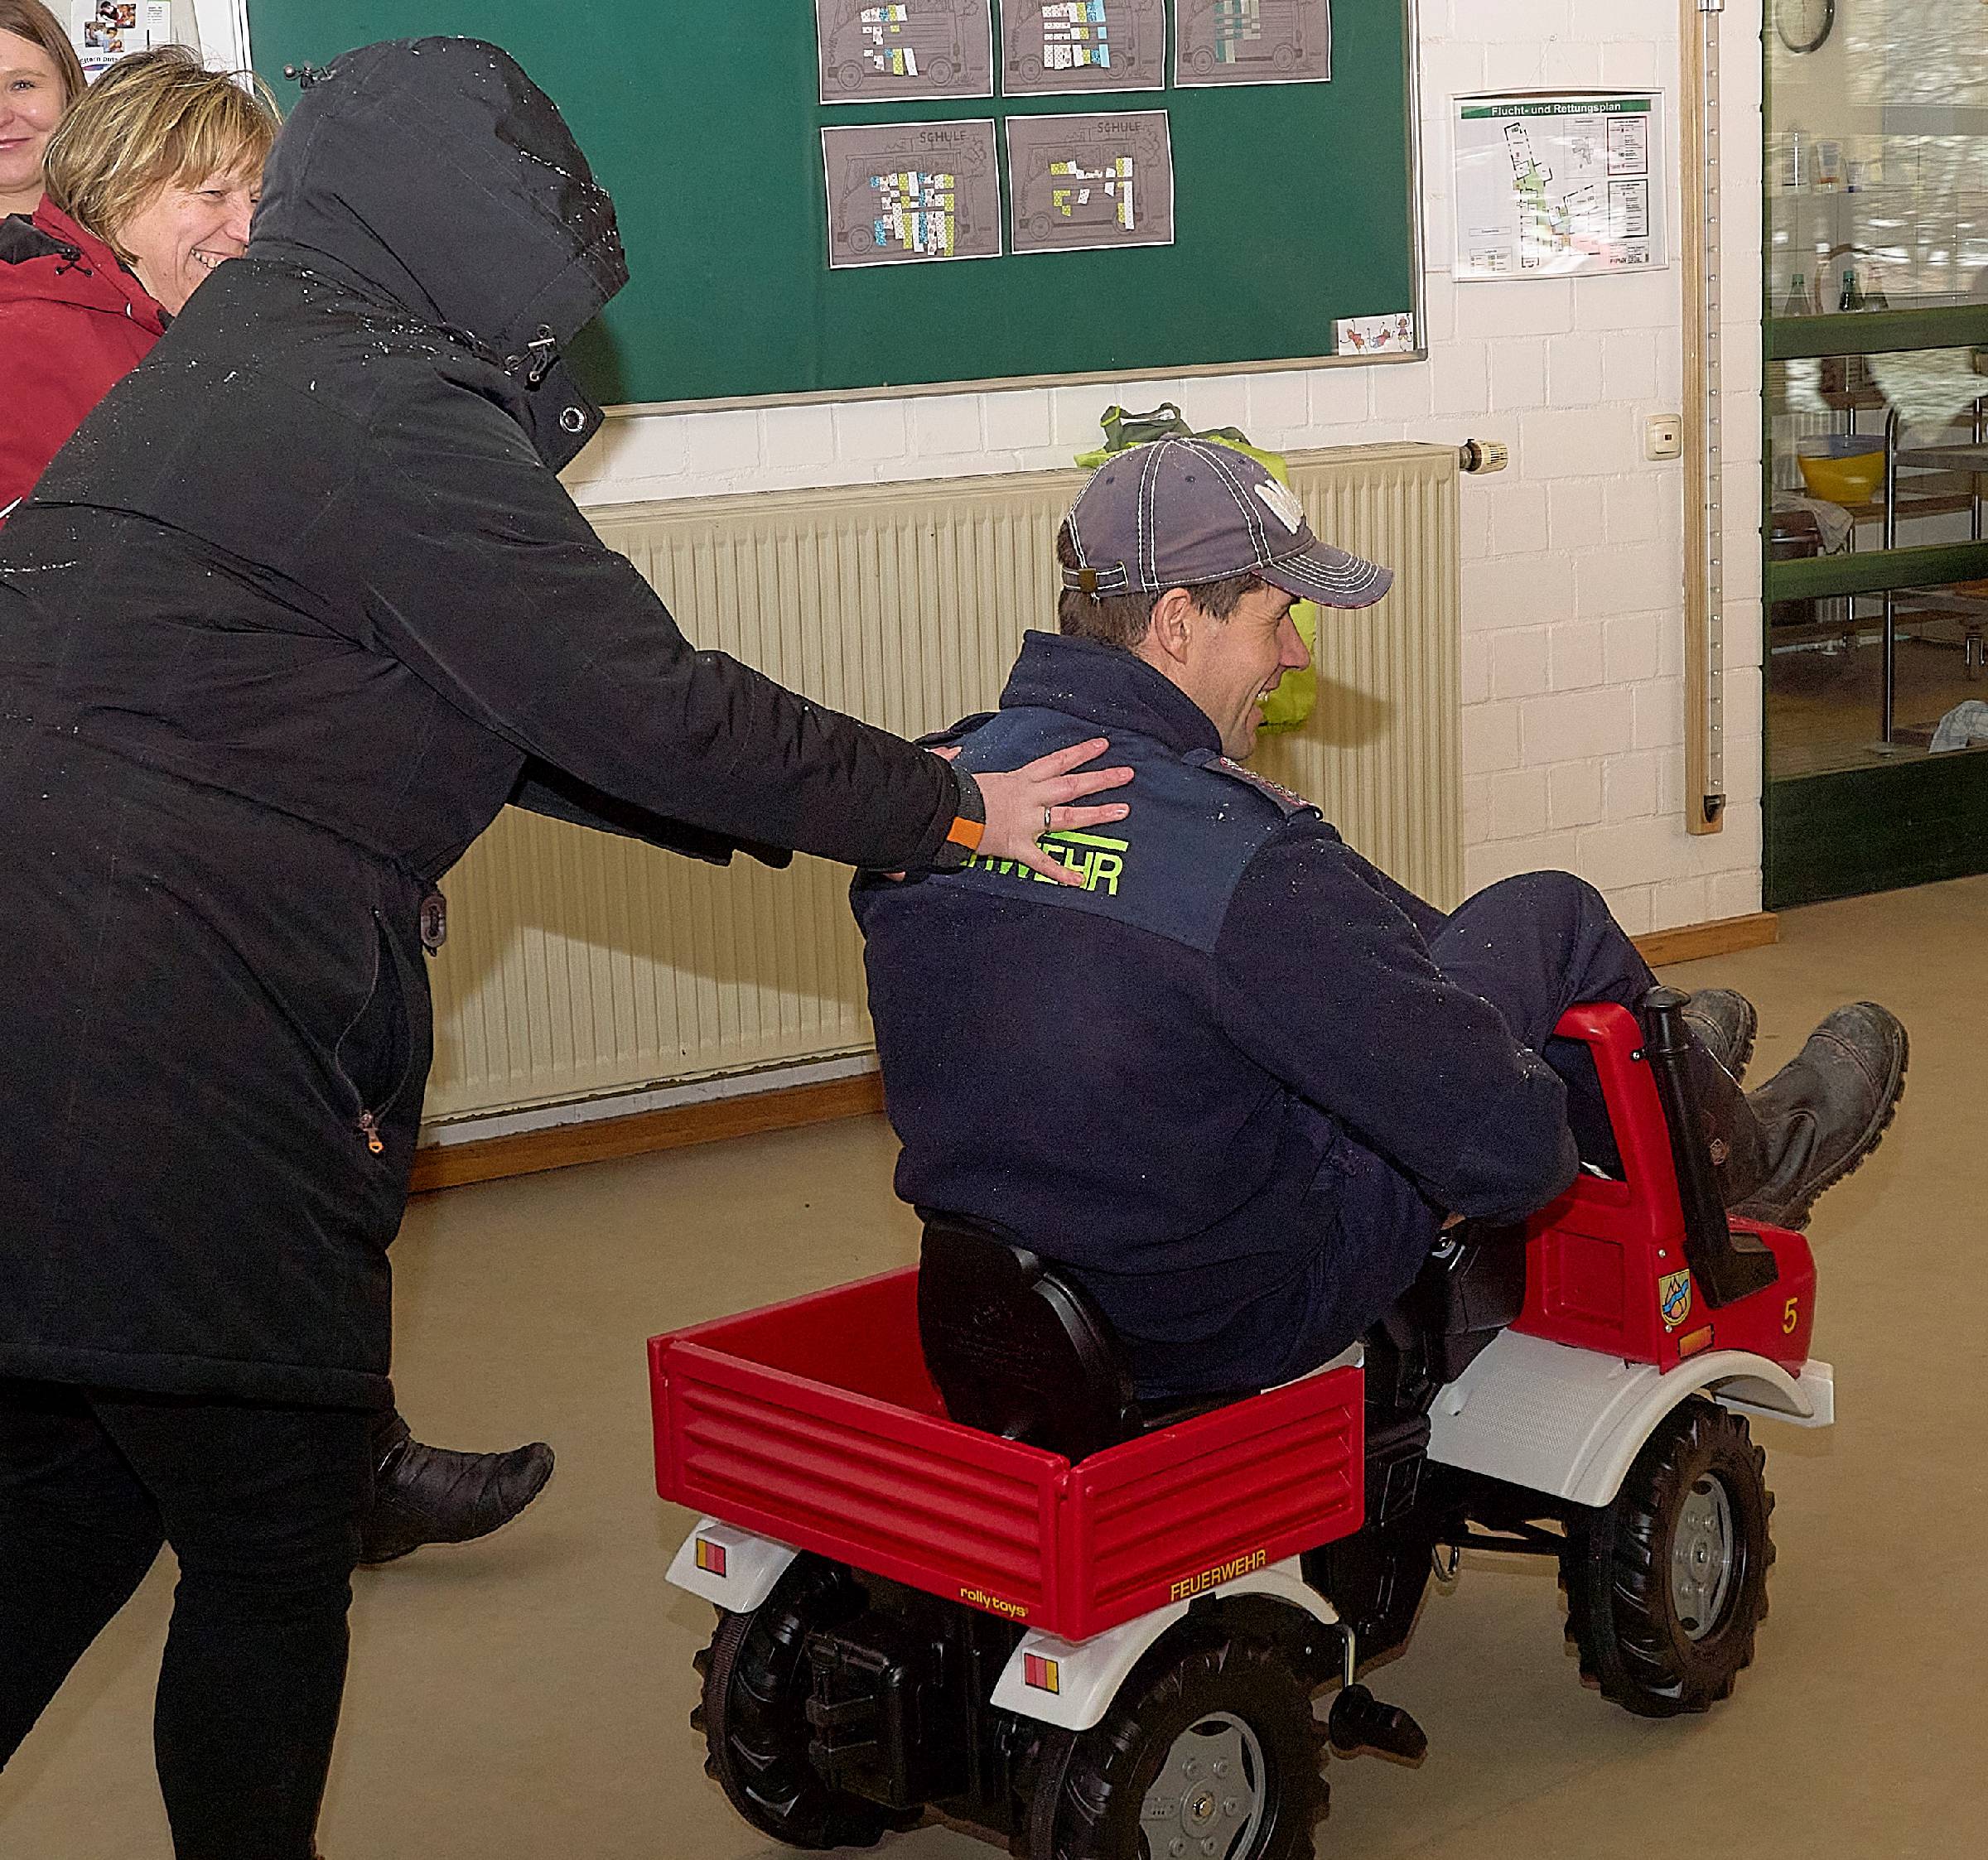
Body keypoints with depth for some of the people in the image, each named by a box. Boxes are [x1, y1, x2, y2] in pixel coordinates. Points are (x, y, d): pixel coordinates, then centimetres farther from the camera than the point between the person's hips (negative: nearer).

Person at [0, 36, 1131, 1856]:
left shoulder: (230, 374, 21)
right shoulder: (381, 410, -12)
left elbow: (518, 726, 22)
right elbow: (652, 709, -13)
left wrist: (861, 809, 19)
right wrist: (951, 807, 0)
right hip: (167, 1091, -10)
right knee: (278, 1549, 5)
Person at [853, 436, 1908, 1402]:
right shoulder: (1250, 866, -29)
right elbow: (1502, 1149, -27)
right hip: (1252, 1323, -7)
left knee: (1377, 936, 23)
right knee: (1548, 918, 6)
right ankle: (1738, 1151, 36)